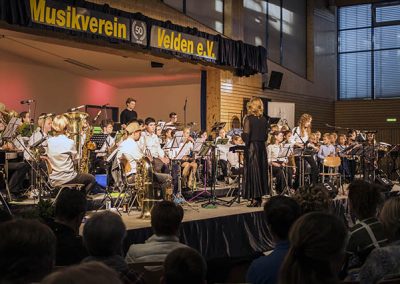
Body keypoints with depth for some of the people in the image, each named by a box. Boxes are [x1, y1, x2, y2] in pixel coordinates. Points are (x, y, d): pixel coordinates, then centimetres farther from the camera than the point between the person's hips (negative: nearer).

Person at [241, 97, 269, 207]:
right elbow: (265, 136, 10)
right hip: (262, 147, 5)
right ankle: (259, 198, 17)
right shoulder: (264, 119, 6)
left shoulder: (249, 119, -11)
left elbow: (246, 135, -15)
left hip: (251, 147, -5)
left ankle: (254, 198, -1)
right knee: (261, 170, 11)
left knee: (252, 171, 0)